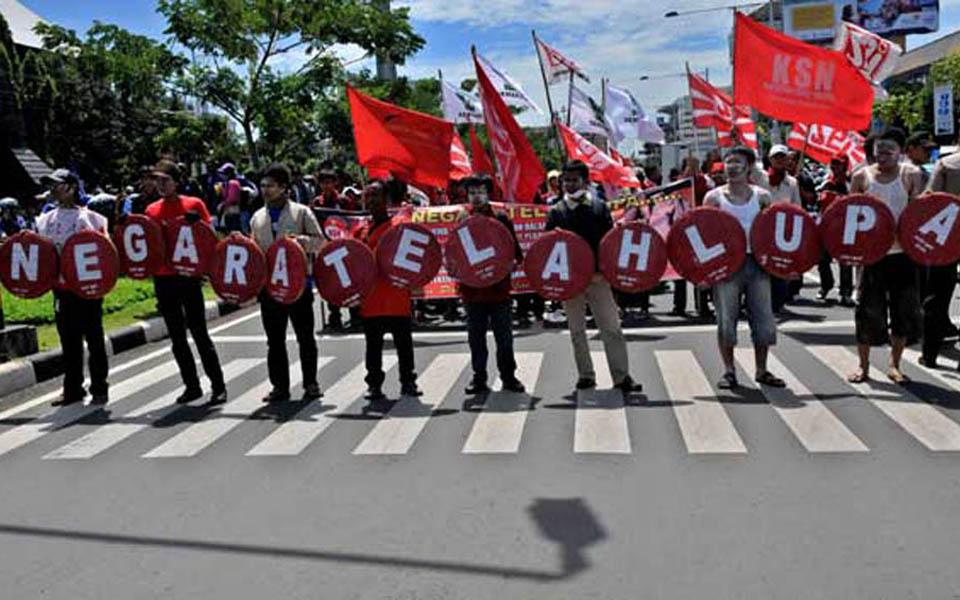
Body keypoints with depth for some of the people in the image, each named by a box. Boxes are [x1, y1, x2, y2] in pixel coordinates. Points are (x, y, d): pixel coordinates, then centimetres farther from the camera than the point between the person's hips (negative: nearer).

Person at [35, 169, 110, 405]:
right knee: (68, 340, 10)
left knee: (93, 338, 3)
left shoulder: (89, 217, -5)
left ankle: (99, 389, 12)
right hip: (61, 286, 5)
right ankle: (72, 389, 20)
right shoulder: (46, 220, 10)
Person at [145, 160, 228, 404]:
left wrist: (197, 222, -20)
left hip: (188, 276, -5)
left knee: (199, 332, -4)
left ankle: (218, 386, 3)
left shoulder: (194, 204, -3)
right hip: (163, 279, 5)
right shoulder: (152, 210, 10)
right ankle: (192, 386, 19)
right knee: (177, 337, 9)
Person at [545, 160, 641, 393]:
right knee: (576, 330, 8)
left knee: (612, 327, -4)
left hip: (597, 276, -1)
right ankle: (585, 375, 19)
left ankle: (621, 376, 2)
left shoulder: (599, 208, 5)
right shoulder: (556, 212, 6)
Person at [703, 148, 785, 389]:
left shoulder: (762, 196, 8)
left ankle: (762, 370, 19)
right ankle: (729, 371, 13)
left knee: (763, 317, 4)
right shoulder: (714, 197, 3)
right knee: (726, 318, -1)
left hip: (756, 262, 2)